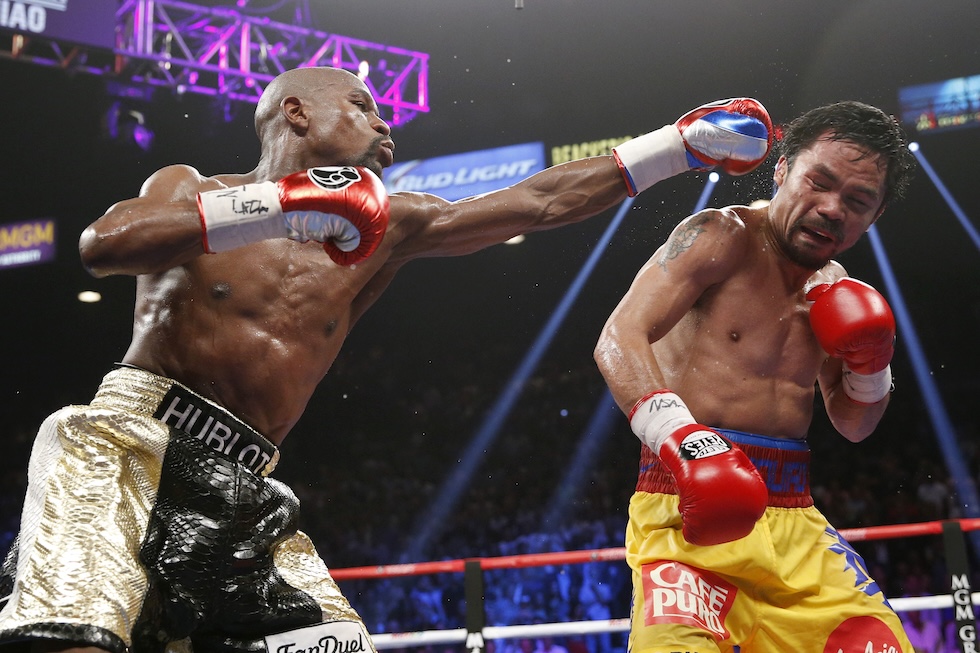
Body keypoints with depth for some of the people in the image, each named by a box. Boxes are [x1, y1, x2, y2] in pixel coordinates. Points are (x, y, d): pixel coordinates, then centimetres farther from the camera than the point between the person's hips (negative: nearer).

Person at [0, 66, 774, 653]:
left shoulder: (384, 231, 16)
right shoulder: (190, 188, 6)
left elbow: (539, 203, 14)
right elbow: (102, 244, -16)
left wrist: (685, 143, 11)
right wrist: (279, 205, -23)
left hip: (241, 487, 5)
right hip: (127, 445, -4)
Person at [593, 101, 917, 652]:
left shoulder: (834, 289, 15)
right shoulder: (722, 237, -5)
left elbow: (854, 426, 25)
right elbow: (619, 339, -18)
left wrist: (872, 363, 4)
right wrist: (678, 437, -34)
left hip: (793, 519, 7)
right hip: (688, 505, -6)